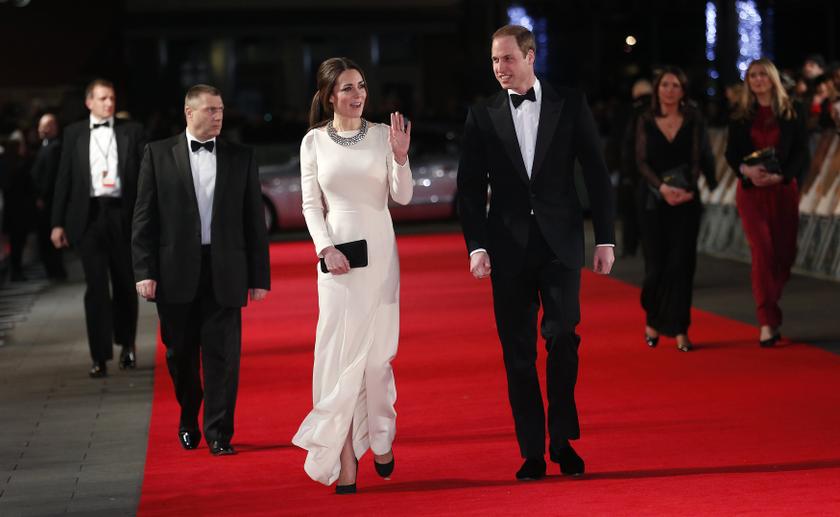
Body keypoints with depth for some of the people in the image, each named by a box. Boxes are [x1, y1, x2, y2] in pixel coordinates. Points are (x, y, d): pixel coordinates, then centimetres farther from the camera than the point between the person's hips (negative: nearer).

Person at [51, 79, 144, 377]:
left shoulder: (132, 131, 7)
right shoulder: (74, 134, 8)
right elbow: (64, 180, 7)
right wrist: (58, 223, 2)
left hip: (122, 215, 1)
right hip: (89, 215, -1)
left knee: (125, 284, 10)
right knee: (96, 287, -4)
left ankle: (126, 344, 31)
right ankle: (100, 357, -2)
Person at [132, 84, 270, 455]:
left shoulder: (241, 157, 6)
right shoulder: (158, 154, 3)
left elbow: (254, 219, 7)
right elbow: (144, 217, 1)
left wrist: (260, 275, 3)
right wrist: (144, 271, -7)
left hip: (224, 272, 0)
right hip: (175, 271, 0)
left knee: (223, 355, -2)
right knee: (181, 354, 11)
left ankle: (219, 434, 6)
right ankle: (188, 421, 32)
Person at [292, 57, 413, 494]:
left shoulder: (382, 135, 2)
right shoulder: (314, 141, 2)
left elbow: (403, 197, -1)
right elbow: (311, 204, 3)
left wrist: (400, 155, -16)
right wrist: (325, 247, -11)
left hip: (380, 253, 1)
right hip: (338, 255, -1)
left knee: (377, 352, 6)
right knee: (341, 352, -4)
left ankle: (380, 440, 24)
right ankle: (344, 460, -1)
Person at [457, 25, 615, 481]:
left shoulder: (569, 104, 3)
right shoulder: (482, 116, 6)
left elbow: (597, 174, 4)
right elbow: (470, 189, 5)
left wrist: (605, 239, 0)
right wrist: (477, 246, -5)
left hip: (560, 242, -1)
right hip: (508, 247, 1)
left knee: (562, 336, -11)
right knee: (518, 352, 3)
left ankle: (563, 439, 4)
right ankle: (532, 452, 9)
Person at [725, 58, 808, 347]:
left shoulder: (789, 115, 4)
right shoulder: (741, 117, 7)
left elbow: (801, 153, 0)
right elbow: (731, 153, 4)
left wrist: (780, 176, -16)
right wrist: (747, 170, -17)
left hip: (784, 190, 1)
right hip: (751, 190, -1)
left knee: (785, 253, 4)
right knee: (763, 251, -12)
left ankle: (768, 304, 30)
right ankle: (768, 323, -12)